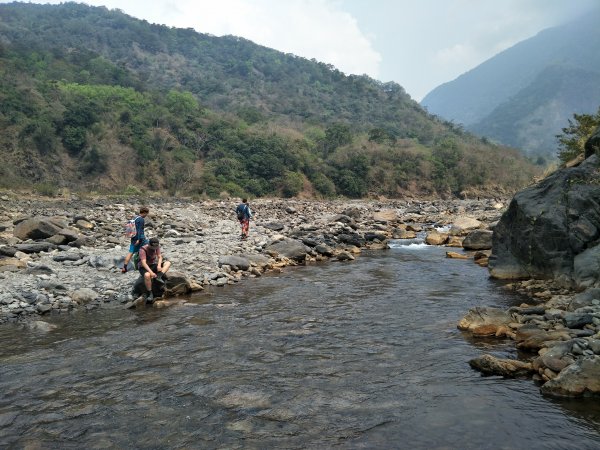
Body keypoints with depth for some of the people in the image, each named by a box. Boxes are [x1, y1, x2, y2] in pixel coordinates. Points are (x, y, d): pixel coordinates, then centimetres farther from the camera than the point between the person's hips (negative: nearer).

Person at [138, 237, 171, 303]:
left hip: (153, 265, 6)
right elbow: (143, 263, -30)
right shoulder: (143, 249, -23)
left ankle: (158, 277, -30)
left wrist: (159, 265, -26)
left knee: (168, 263, -11)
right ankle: (149, 293, -27)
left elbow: (160, 257, -5)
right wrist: (151, 272, -40)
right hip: (144, 267, -6)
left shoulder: (157, 247, -4)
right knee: (147, 275, -40)